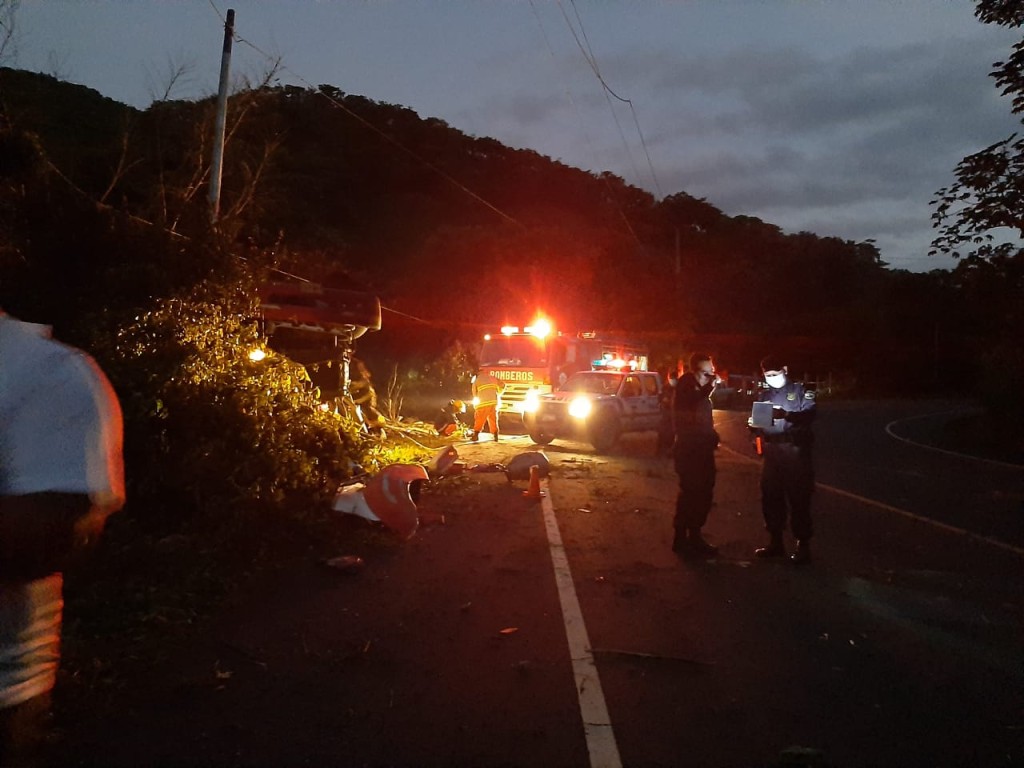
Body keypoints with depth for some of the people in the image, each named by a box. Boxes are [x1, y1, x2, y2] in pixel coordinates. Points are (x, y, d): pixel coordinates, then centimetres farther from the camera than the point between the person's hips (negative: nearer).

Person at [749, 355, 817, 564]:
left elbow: (809, 415, -16)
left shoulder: (800, 390, 1)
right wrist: (754, 425, -8)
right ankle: (776, 542, 21)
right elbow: (759, 427, 16)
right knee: (770, 498, 8)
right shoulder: (763, 395, 15)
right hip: (771, 455, 5)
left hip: (796, 453, -5)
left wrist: (785, 415, -32)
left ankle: (803, 545, 5)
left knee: (798, 500, -3)